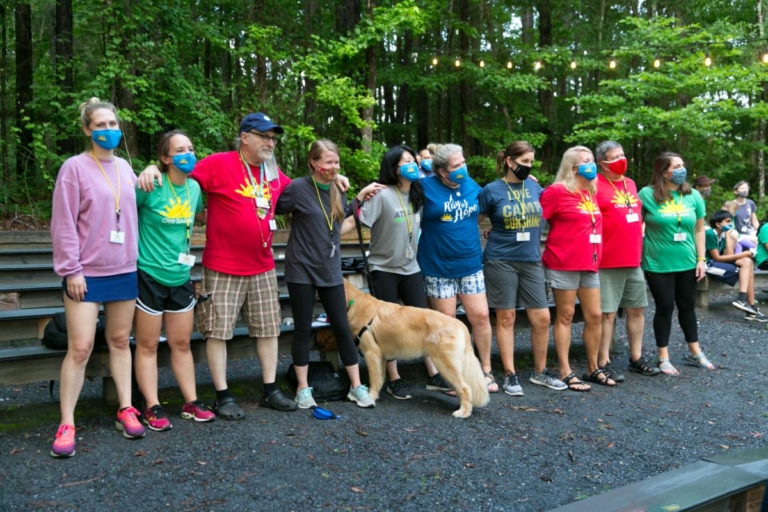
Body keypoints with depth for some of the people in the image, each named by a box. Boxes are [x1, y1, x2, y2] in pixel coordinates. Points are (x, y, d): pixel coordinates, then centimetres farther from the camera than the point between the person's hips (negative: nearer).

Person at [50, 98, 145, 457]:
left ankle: (126, 410, 21)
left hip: (124, 271, 5)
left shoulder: (125, 168, 10)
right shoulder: (75, 168, -6)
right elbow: (64, 224, -10)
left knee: (120, 341, 12)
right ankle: (66, 424, 6)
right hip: (86, 273, -5)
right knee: (80, 348, -5)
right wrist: (70, 269, -13)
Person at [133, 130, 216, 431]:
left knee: (181, 343, 14)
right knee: (148, 345, 5)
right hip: (150, 274, -6)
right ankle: (152, 408, 14)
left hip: (180, 276, 6)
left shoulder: (194, 187, 4)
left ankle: (190, 403, 23)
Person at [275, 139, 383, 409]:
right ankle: (303, 388, 17)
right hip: (302, 270, -5)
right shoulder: (298, 187, -11)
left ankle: (356, 386, 15)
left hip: (330, 271, 5)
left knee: (342, 328, 6)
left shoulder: (337, 191, 7)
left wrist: (361, 195, 18)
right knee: (303, 329, 4)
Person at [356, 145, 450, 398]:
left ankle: (433, 375, 14)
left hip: (411, 268, 6)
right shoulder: (382, 195, -14)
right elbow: (359, 222, -20)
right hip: (384, 268, -5)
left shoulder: (417, 195, 6)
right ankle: (394, 379, 14)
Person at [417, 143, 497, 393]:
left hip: (470, 265, 4)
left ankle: (486, 370, 18)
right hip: (438, 267, -4)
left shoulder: (471, 185, 5)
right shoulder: (426, 186, -9)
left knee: (481, 316, 3)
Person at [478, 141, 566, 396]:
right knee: (506, 318, 3)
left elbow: (544, 215, 23)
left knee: (542, 317, 4)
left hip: (531, 260, 4)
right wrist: (495, 234, 1)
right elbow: (474, 220, 4)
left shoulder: (534, 187, 6)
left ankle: (540, 372, 21)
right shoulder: (492, 190, -5)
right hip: (501, 261, -4)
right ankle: (510, 375, 12)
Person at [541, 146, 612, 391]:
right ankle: (565, 372, 8)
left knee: (594, 315, 9)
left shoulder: (591, 192, 14)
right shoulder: (557, 191, -9)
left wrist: (596, 255, 18)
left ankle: (593, 368, 23)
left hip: (590, 264, 7)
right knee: (565, 316, 1)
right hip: (563, 264, -7)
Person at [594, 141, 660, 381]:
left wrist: (639, 239, 20)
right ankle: (603, 363, 5)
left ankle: (636, 358, 25)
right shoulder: (595, 185, -10)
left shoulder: (630, 184, 14)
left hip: (633, 261, 8)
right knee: (607, 313, -3)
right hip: (607, 263, -8)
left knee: (637, 309, 13)